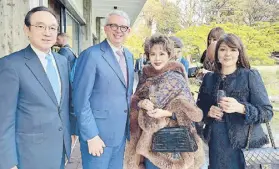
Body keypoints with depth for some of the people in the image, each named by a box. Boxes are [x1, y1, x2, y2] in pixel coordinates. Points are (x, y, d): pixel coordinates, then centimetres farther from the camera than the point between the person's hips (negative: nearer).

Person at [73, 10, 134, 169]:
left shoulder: (129, 56, 9)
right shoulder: (91, 55, -14)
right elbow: (81, 100, -16)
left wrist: (129, 125, 13)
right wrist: (91, 136, -17)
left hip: (121, 133, 7)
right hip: (98, 133, -7)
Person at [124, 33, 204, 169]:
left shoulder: (176, 79, -11)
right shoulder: (145, 76, 2)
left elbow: (188, 110, -11)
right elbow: (134, 102, 5)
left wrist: (166, 113, -25)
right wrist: (141, 103, -17)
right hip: (147, 137, 4)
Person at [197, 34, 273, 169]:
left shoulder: (251, 76, -8)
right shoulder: (209, 78, 3)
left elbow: (267, 112, -11)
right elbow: (199, 108, 10)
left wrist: (240, 108, -27)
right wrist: (208, 112, -12)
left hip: (244, 144, -3)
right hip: (215, 144, 3)